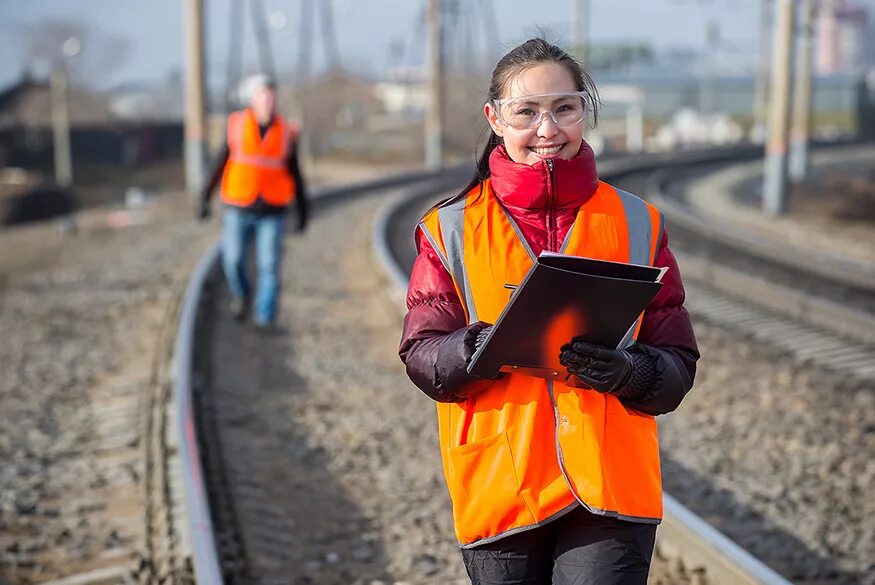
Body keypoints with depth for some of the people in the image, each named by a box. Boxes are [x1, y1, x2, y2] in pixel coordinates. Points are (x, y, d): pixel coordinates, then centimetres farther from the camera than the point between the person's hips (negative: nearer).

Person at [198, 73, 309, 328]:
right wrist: (204, 198, 0)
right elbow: (220, 163, 2)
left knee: (269, 266, -7)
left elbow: (294, 173, 7)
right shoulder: (237, 125, -3)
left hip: (272, 212, 0)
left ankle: (265, 317, 5)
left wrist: (303, 211, 8)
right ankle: (241, 293, 33)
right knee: (233, 260, 1)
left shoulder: (286, 133, -2)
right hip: (239, 209, 0)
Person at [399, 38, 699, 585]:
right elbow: (422, 353, 0)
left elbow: (677, 365, 5)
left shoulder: (637, 225, 6)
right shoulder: (451, 228, 5)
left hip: (611, 490, 0)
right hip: (498, 492, 1)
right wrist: (481, 347, -21)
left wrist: (627, 371, -18)